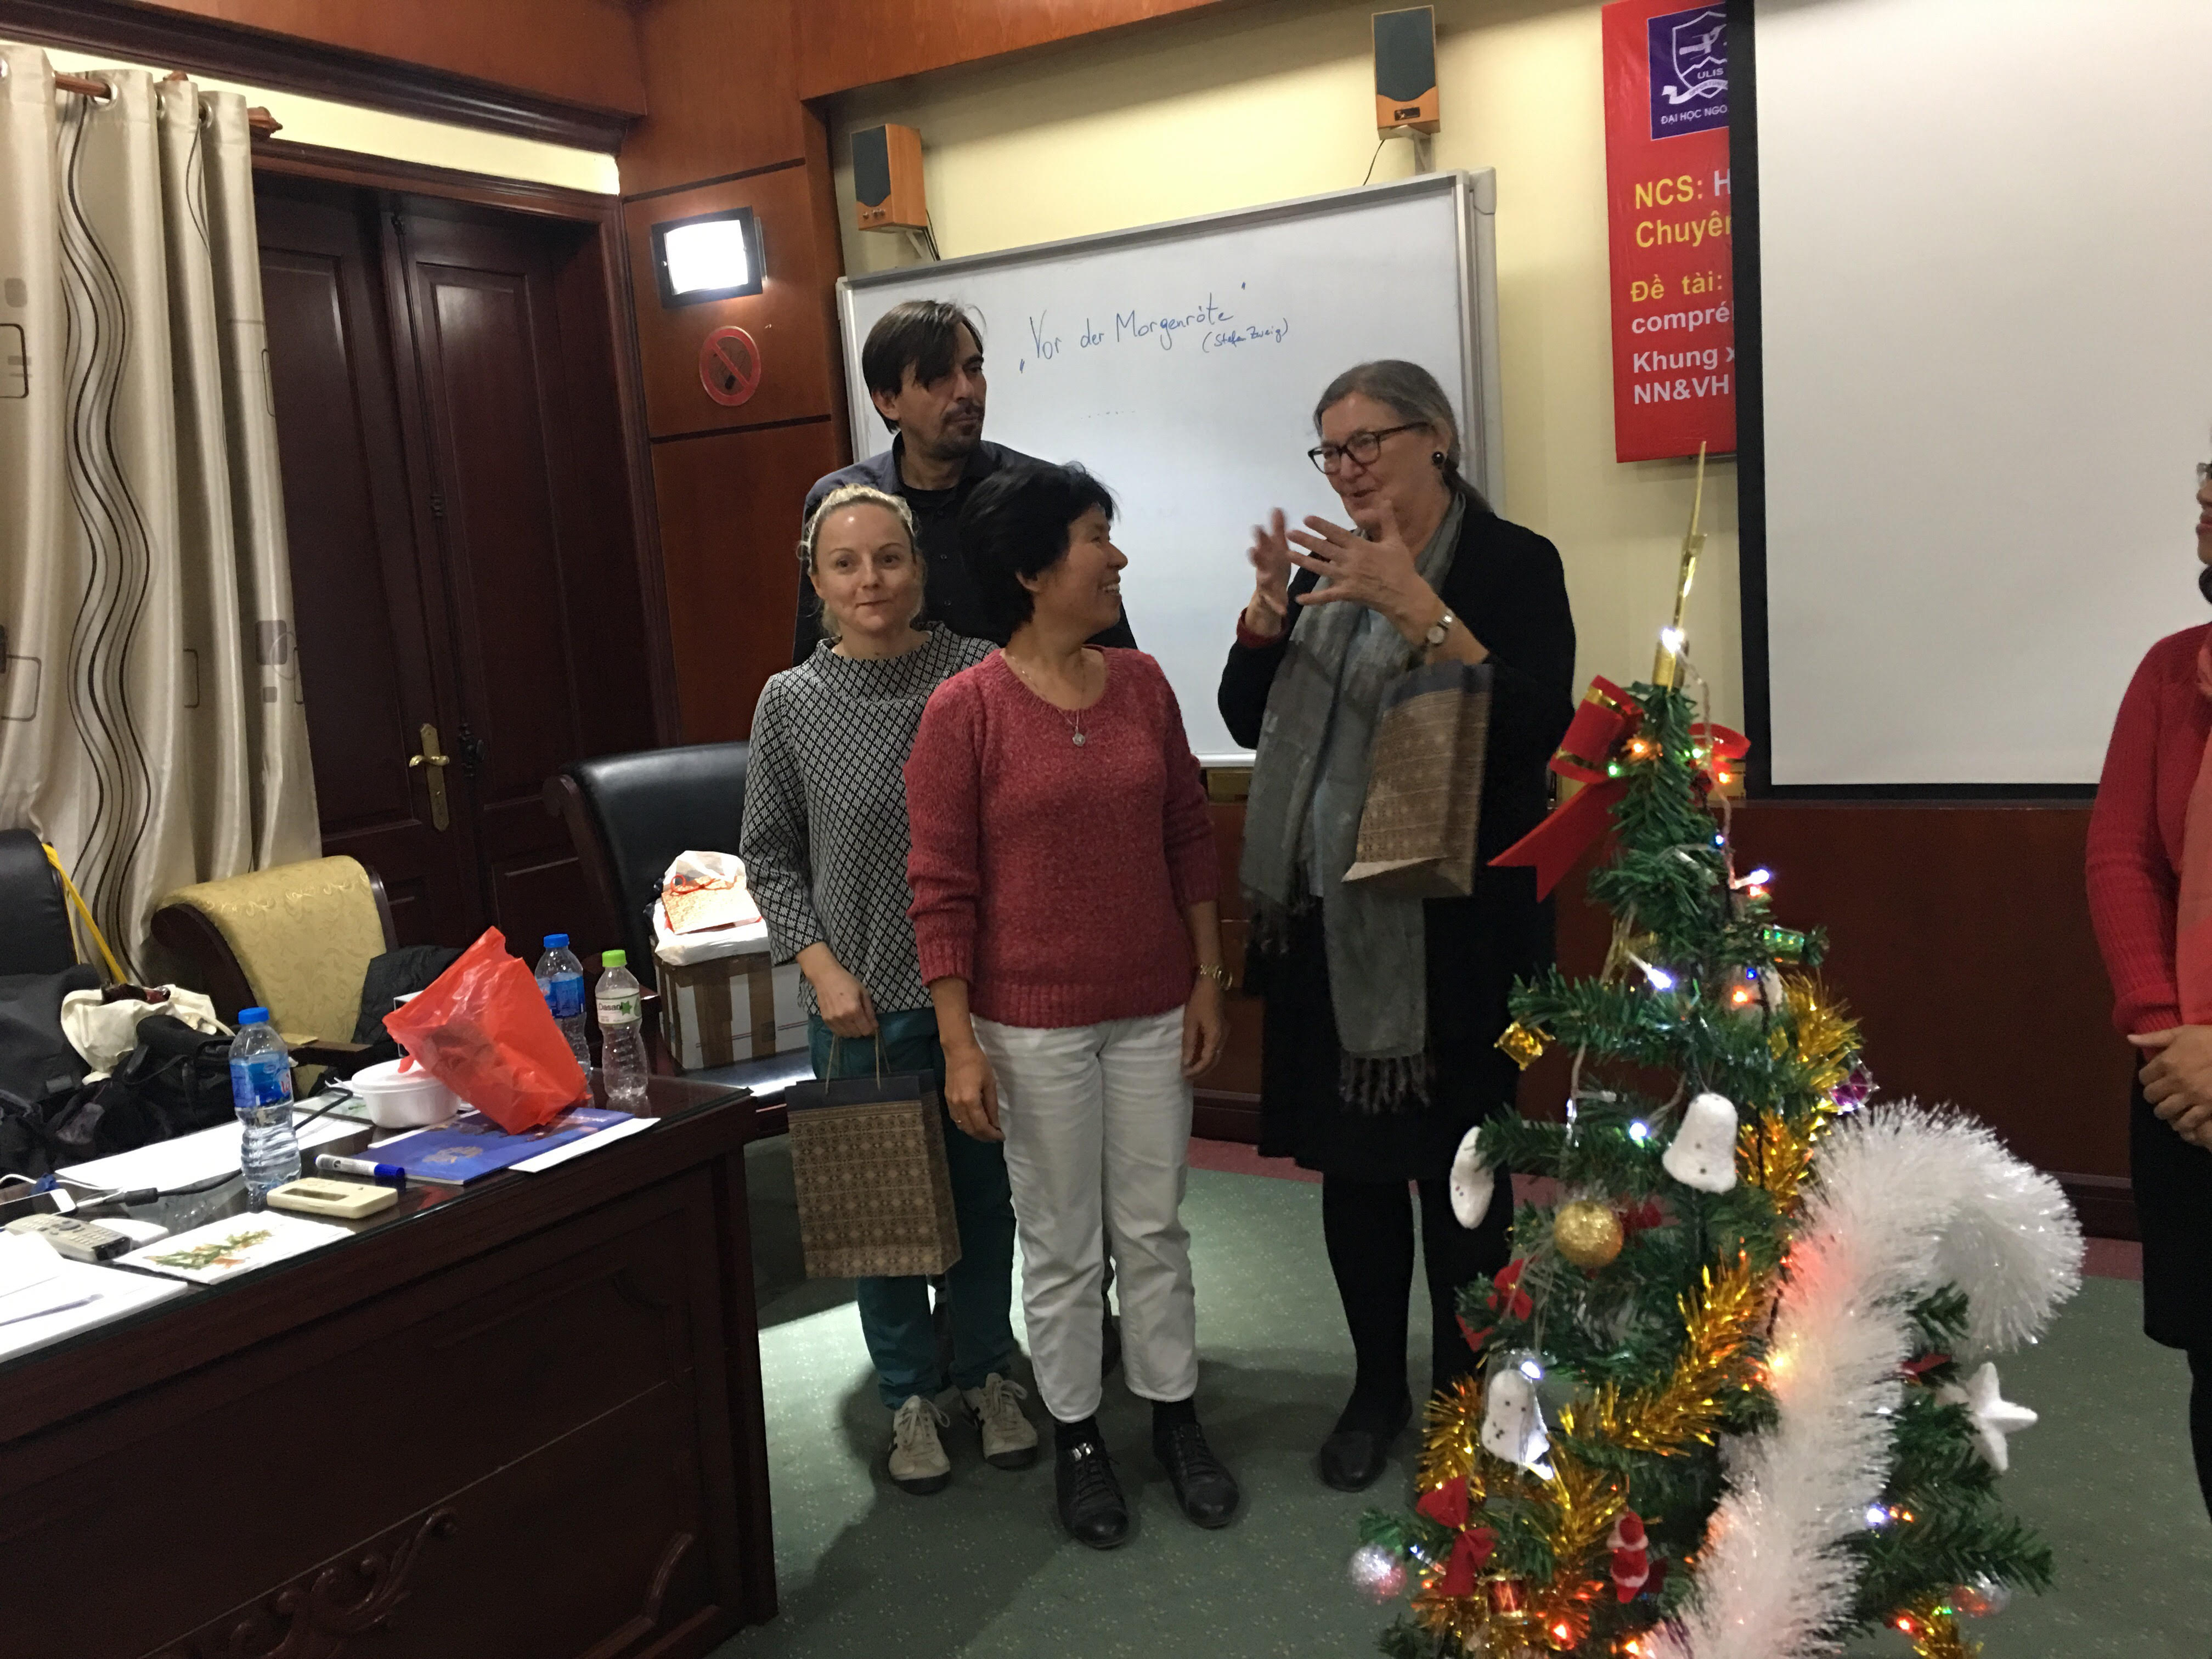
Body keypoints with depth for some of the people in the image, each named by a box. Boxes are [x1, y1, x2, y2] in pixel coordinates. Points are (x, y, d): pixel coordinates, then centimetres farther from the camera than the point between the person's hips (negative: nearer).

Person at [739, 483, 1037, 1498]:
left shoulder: (979, 675, -6)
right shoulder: (791, 703, -4)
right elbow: (768, 856, 3)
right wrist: (822, 967, -8)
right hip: (858, 1005, 0)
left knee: (983, 1192, 14)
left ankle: (987, 1374, 36)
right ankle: (910, 1395, 32)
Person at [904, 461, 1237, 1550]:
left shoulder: (1142, 685, 2)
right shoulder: (965, 711, -12)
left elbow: (1188, 838, 8)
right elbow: (942, 889, -10)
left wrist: (1208, 978, 6)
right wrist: (960, 1044, -11)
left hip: (1152, 1012, 4)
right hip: (1033, 1027, -4)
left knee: (1155, 1228, 16)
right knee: (1061, 1246, 11)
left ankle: (1175, 1419, 33)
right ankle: (1075, 1436, 30)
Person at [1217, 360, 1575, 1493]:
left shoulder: (1509, 562, -5)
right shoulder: (1330, 567, 12)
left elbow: (1537, 726, -19)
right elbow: (1249, 720, 10)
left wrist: (1416, 606, -26)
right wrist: (1268, 607, -8)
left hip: (1452, 925, -5)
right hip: (1326, 918, 6)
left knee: (1453, 1164, 4)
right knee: (1348, 1159, 12)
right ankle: (1377, 1385, 28)